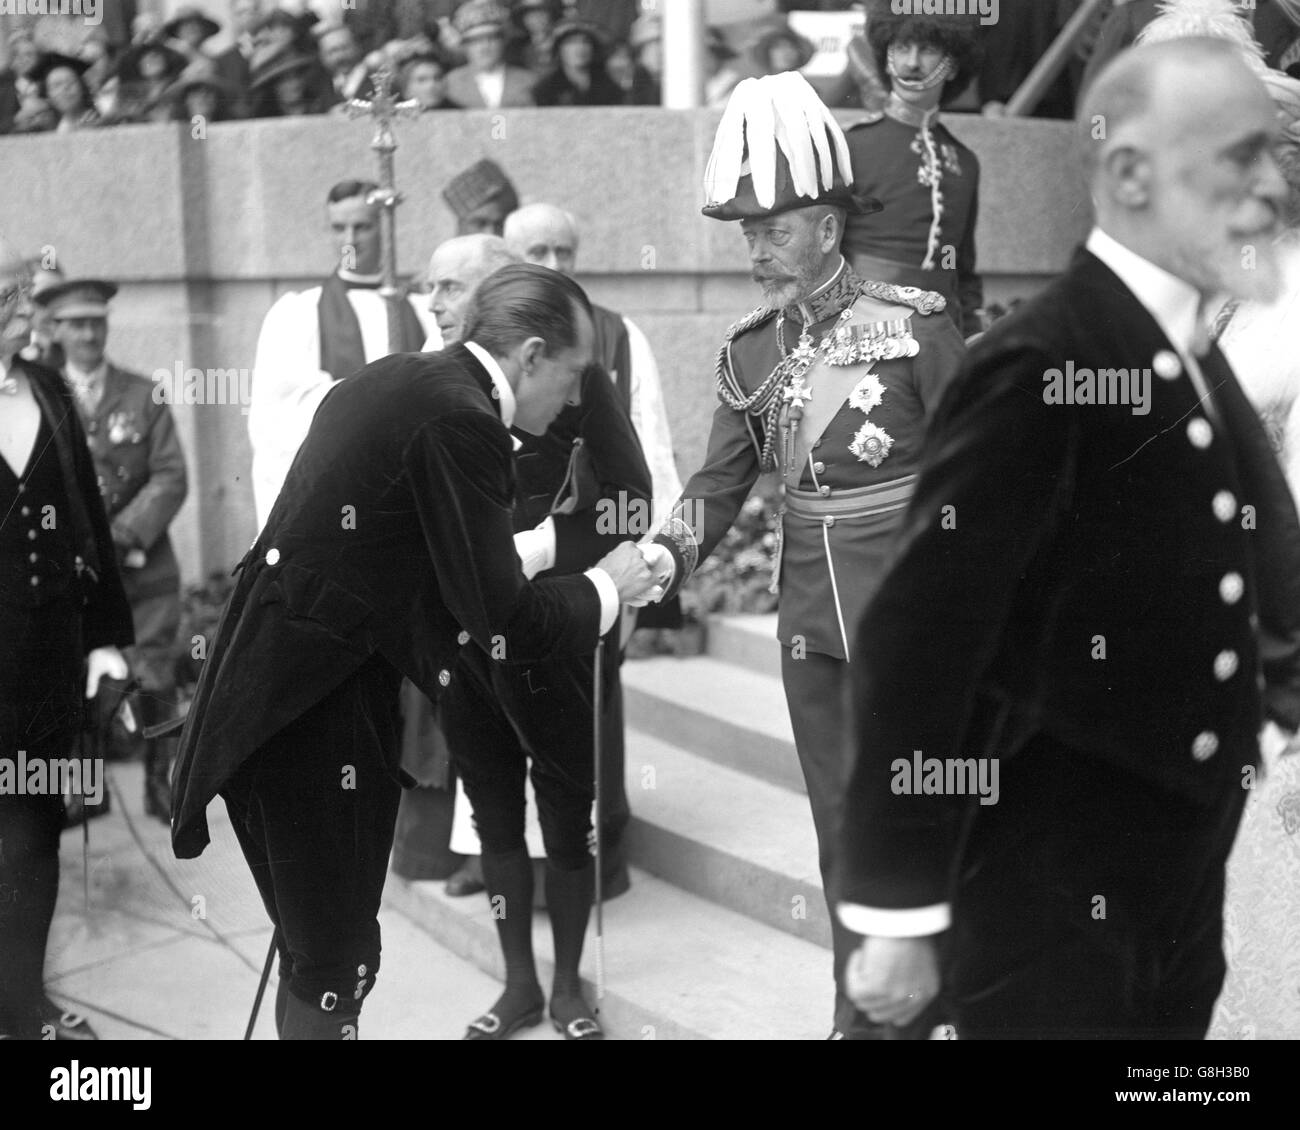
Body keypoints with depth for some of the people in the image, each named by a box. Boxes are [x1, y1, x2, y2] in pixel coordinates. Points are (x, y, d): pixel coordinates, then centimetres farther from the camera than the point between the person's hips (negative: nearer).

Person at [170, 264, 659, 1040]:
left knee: (332, 948, 18)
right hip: (309, 706, -10)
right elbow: (505, 623, -16)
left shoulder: (401, 379, 11)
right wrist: (606, 588, 1)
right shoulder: (460, 418, -18)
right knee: (333, 965, 0)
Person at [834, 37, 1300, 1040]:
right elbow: (917, 642, -22)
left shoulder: (1194, 357, 8)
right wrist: (899, 914, -21)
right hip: (1052, 897, -8)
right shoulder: (1042, 367, -19)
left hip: (1178, 882, 8)